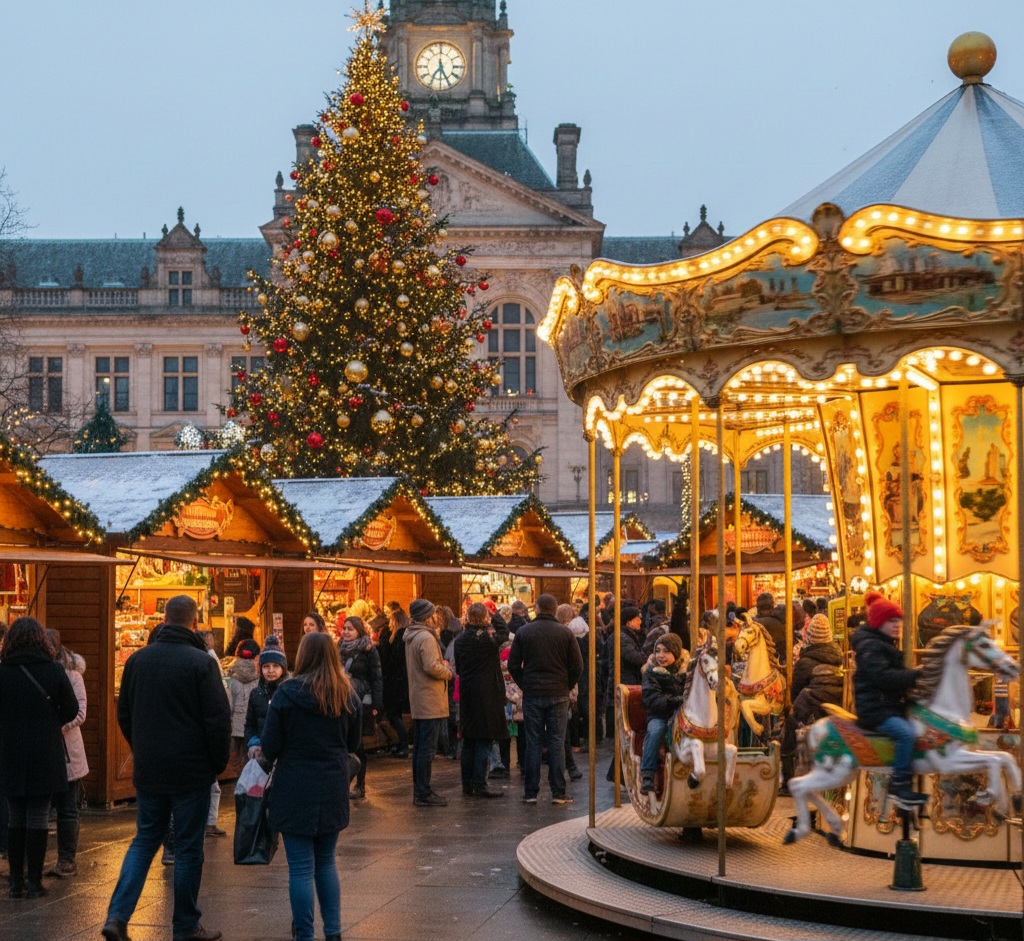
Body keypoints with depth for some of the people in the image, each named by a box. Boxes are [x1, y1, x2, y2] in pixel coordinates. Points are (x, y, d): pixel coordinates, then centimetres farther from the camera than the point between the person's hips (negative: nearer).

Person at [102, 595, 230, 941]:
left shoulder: (137, 660, 2)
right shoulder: (201, 663, -14)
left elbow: (123, 714, 12)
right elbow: (219, 719, -14)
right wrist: (218, 763, 0)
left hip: (148, 770, 4)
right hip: (191, 771, -4)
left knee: (144, 840, 15)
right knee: (188, 847, 6)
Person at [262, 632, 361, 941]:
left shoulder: (287, 694, -13)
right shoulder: (347, 695, 0)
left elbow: (270, 747, -9)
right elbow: (354, 743, 11)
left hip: (296, 790, -4)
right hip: (333, 790, 4)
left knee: (301, 868, 2)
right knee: (326, 863, 18)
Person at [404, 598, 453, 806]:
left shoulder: (410, 637, 15)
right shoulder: (426, 638, -17)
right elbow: (432, 666, -25)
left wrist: (442, 665, 13)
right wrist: (449, 672, -8)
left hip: (417, 701, 10)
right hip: (430, 700, -10)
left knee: (419, 747, 14)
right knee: (427, 748, -7)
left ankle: (419, 791, 20)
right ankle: (424, 793, -5)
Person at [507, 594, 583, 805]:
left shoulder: (523, 632, 0)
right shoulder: (566, 634, -2)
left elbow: (513, 665, 0)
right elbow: (577, 666, -2)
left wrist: (524, 685, 12)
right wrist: (567, 686, 11)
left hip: (532, 694, 0)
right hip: (558, 695, 0)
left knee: (533, 743, 4)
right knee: (557, 743, 3)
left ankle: (531, 792, 5)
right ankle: (558, 793, 2)